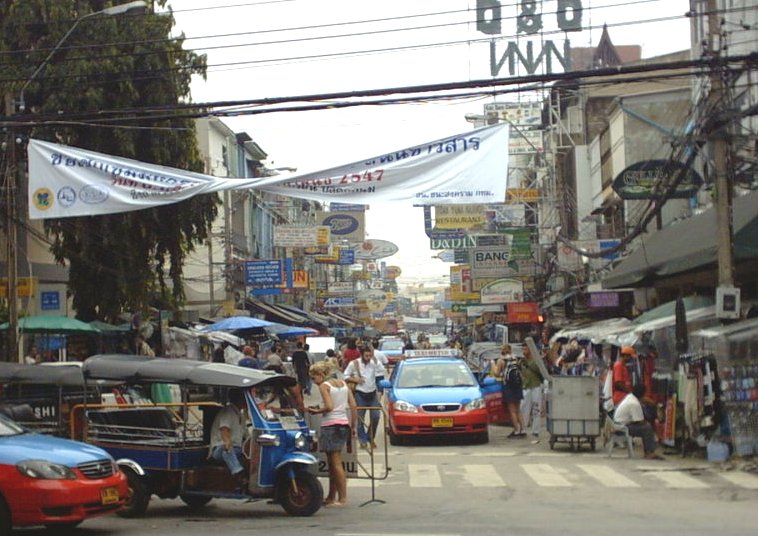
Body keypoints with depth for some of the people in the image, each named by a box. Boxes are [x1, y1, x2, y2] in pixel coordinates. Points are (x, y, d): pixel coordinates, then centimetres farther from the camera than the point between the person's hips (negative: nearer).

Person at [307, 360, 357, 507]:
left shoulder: (324, 386, -6)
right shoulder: (343, 383, 14)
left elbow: (329, 407, -18)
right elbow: (353, 406, 10)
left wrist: (316, 411, -2)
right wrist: (353, 426, 13)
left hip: (331, 425, -8)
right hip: (344, 423, 8)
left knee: (336, 463, -6)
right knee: (332, 462, 14)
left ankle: (343, 498, -7)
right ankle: (331, 497, 18)